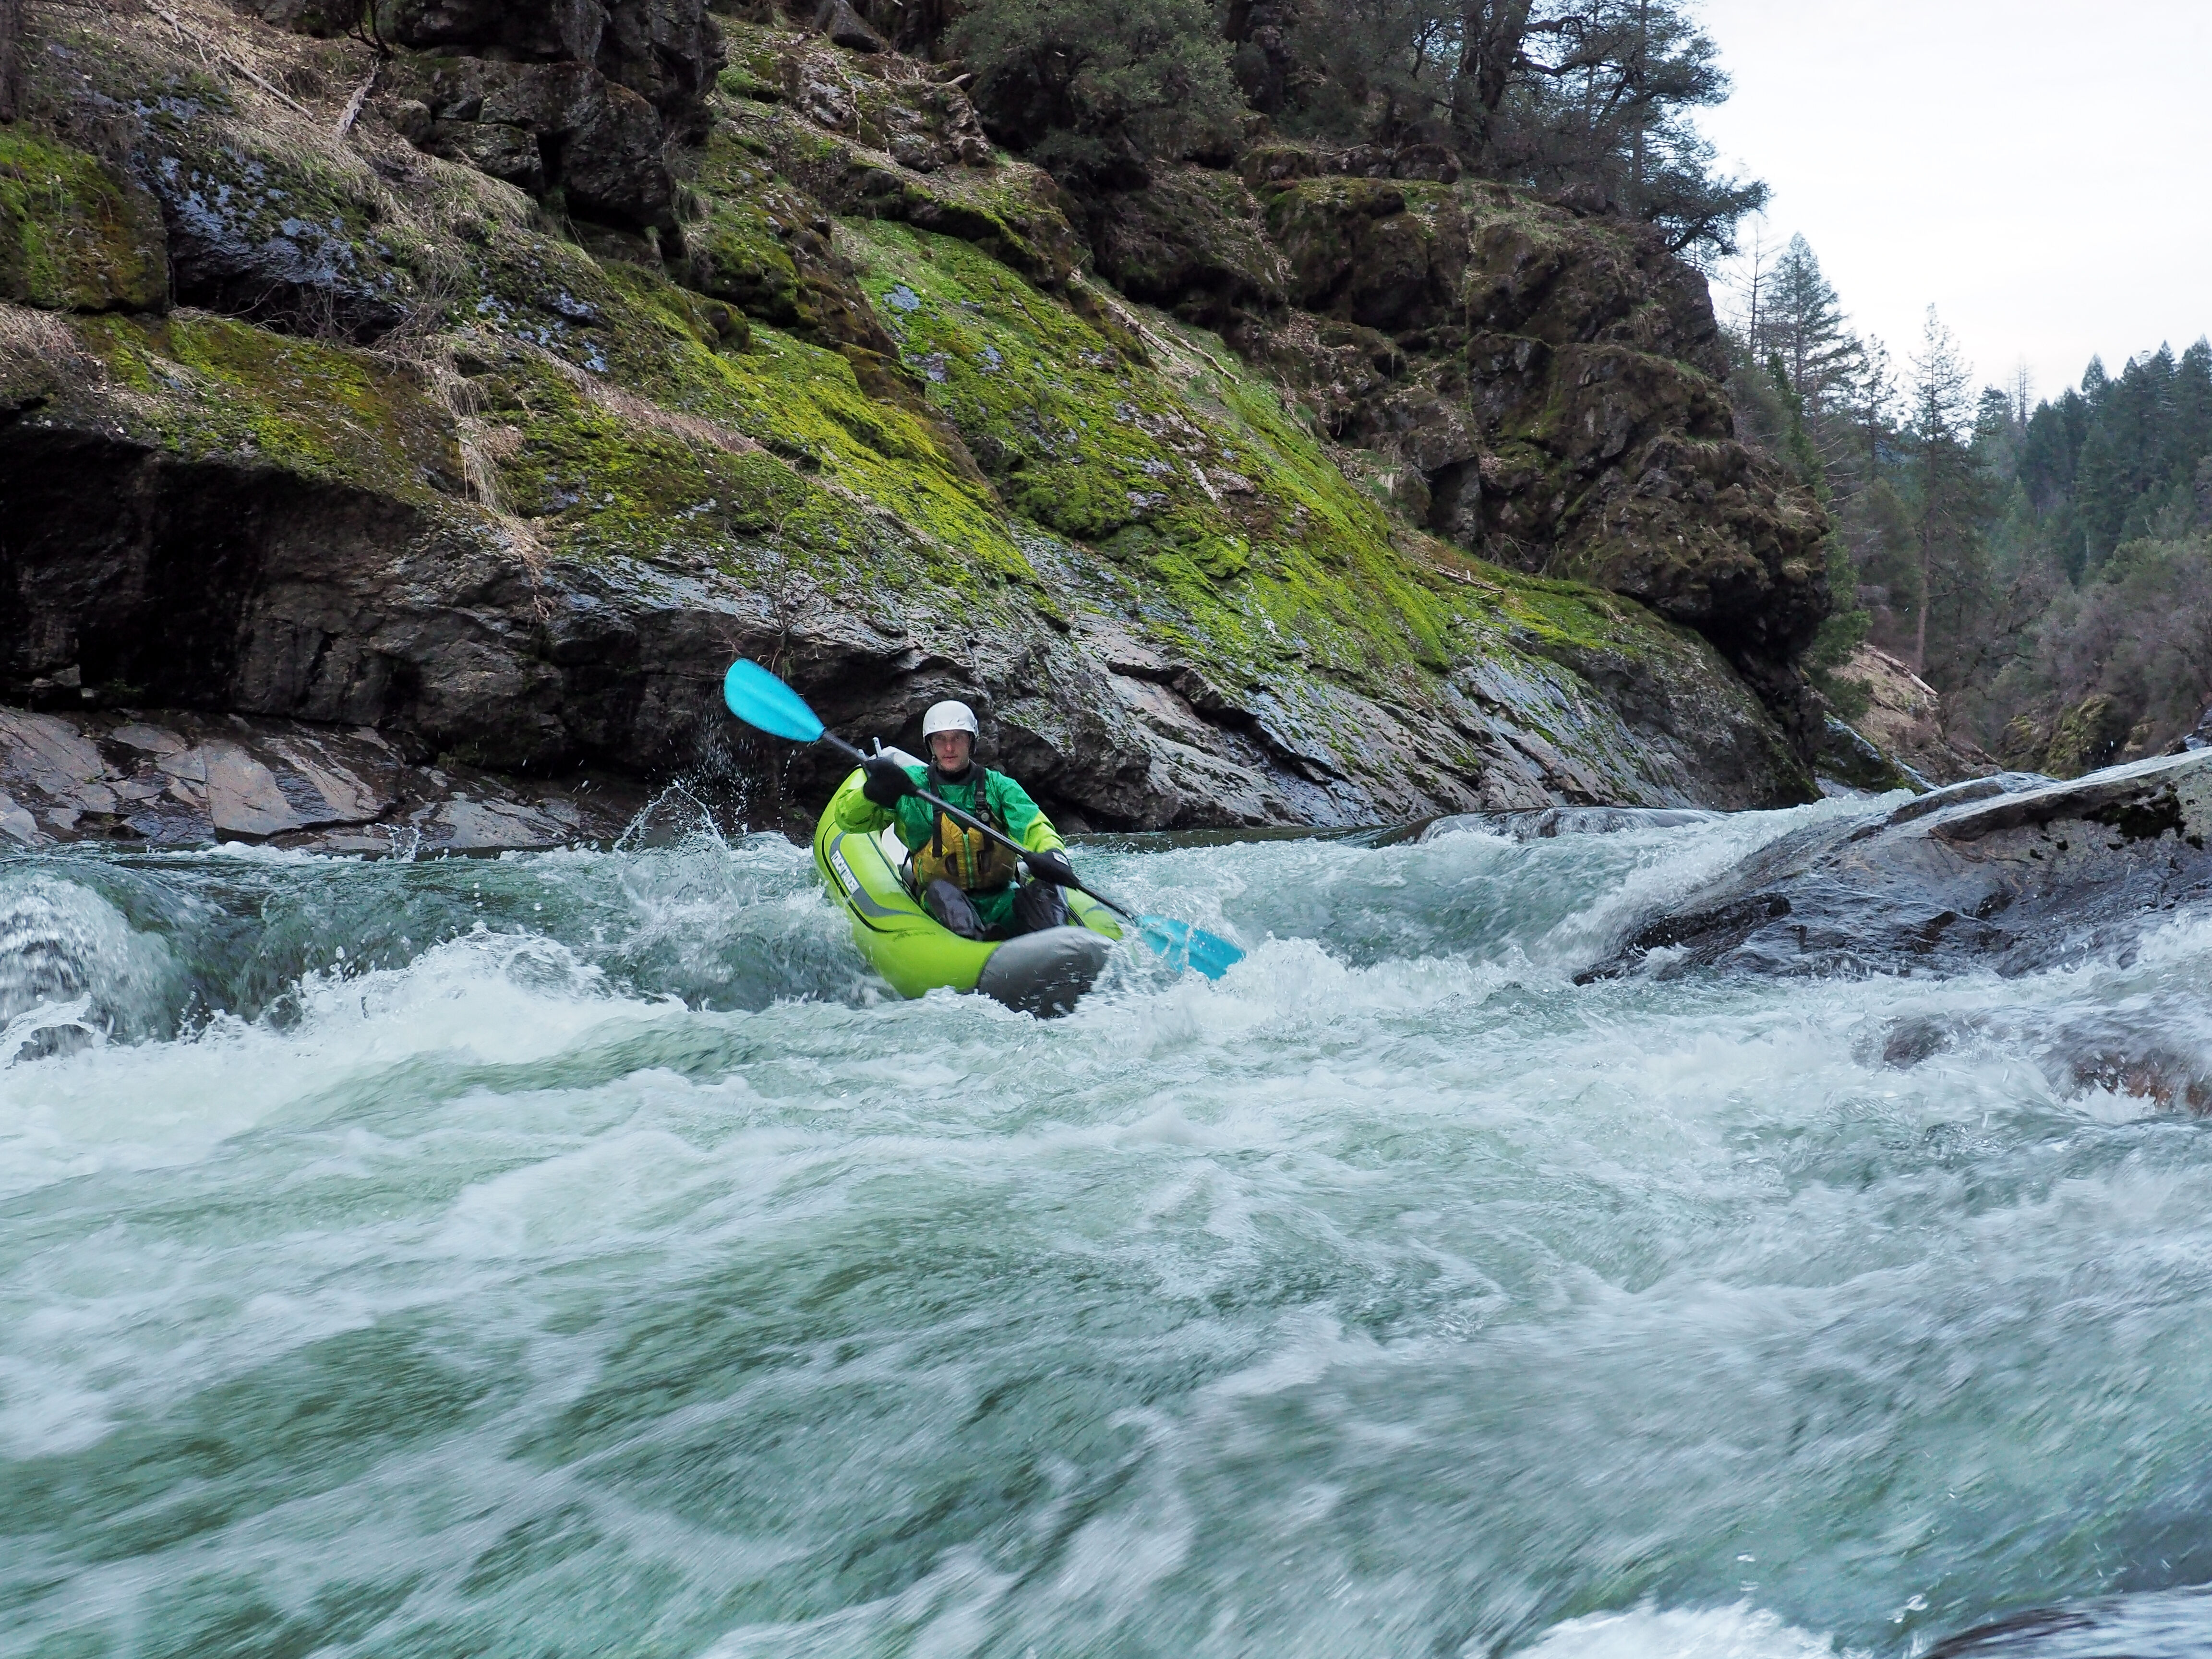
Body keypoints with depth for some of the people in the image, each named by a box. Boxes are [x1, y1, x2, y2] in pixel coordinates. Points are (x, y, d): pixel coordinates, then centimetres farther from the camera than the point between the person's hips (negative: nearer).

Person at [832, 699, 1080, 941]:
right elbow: (848, 820, 1)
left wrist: (1053, 854, -33)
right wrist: (875, 792, -23)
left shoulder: (999, 786, 8)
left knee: (1044, 887, -26)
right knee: (941, 890, -33)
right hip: (943, 906, -1)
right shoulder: (910, 785, 6)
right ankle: (976, 941, -58)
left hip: (1002, 904, 1)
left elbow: (1035, 828, -7)